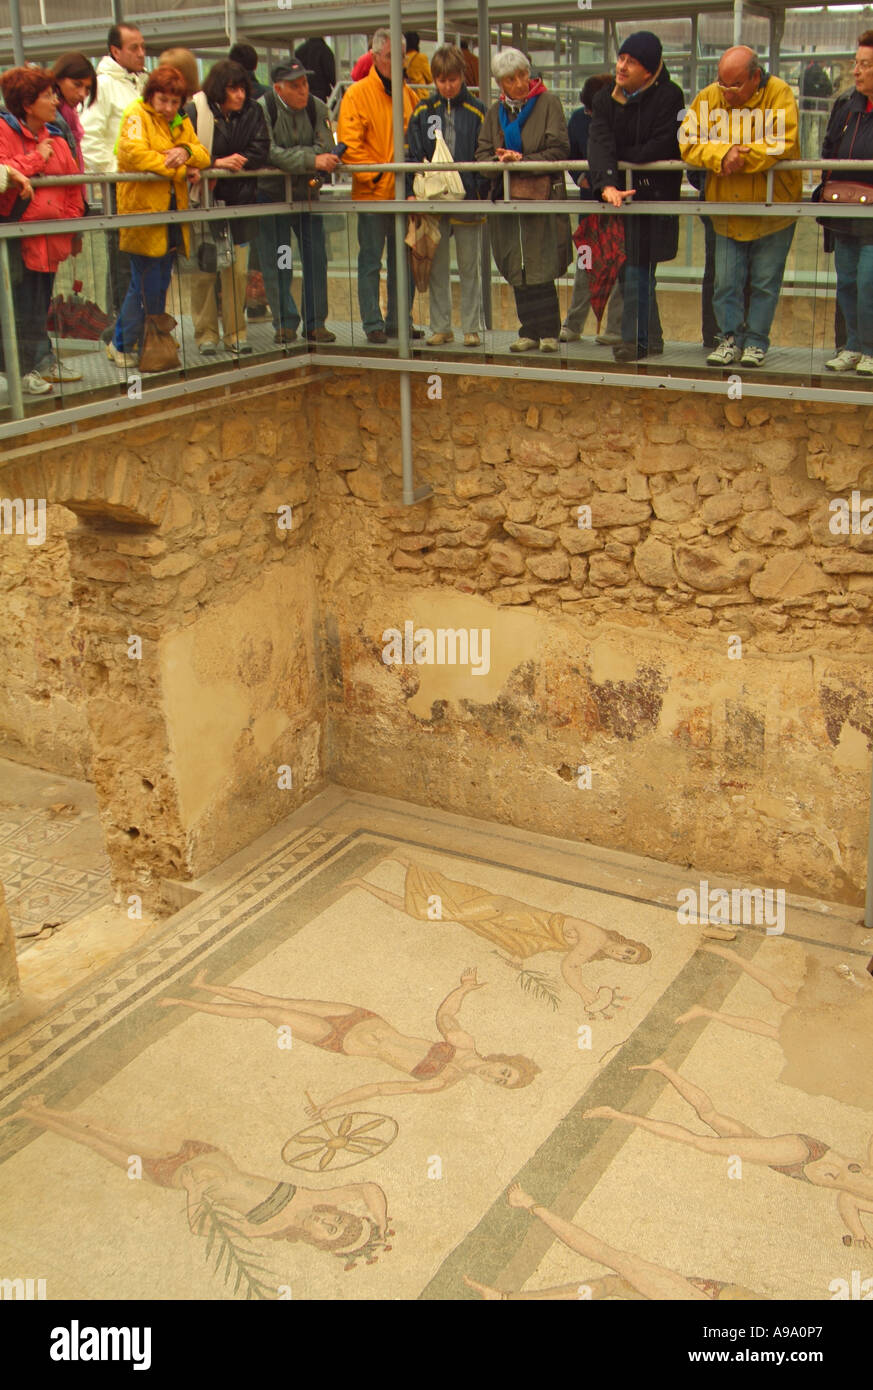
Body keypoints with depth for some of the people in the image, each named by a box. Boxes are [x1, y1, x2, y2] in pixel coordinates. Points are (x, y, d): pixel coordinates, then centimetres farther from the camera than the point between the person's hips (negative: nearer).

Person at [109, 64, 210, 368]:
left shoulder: (181, 123, 16)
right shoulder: (137, 116, -5)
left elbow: (203, 156, 7)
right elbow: (135, 154, -21)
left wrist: (187, 151, -17)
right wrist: (181, 170, -17)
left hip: (172, 214, 7)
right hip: (144, 212, -7)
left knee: (159, 285, 12)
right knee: (145, 285, -6)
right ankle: (122, 345, 7)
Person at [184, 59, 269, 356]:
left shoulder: (252, 112, 5)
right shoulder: (195, 112, -5)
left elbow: (260, 152, -1)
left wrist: (235, 161, -15)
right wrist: (217, 162, -20)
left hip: (239, 201, 3)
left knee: (237, 271, 4)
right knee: (204, 271, 0)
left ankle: (236, 333, 14)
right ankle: (206, 334, 10)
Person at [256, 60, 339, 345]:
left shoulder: (317, 108, -2)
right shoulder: (262, 110, -14)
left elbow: (326, 148, -11)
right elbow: (270, 154, -24)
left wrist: (291, 155, -25)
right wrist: (311, 160, -29)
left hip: (307, 193, 3)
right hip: (271, 194, -3)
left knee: (315, 257, 2)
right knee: (276, 262, -2)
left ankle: (315, 323, 12)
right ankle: (285, 323, 8)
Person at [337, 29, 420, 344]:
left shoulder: (408, 94, 13)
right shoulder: (357, 94, -2)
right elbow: (349, 144, -9)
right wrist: (373, 175, -14)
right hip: (371, 192, -5)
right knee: (370, 261, 1)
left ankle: (398, 321, 17)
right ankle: (373, 324, 6)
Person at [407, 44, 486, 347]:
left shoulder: (476, 111, 2)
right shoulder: (423, 111, 7)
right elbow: (413, 154, 5)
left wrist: (481, 192, -11)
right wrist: (413, 191, -6)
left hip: (467, 197, -2)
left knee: (469, 267, 4)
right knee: (436, 267, 7)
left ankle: (471, 327, 11)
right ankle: (440, 327, 14)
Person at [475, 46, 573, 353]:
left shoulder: (548, 103, 0)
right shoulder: (496, 112, 15)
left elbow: (560, 149, -8)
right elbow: (482, 153, 9)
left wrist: (522, 162, -15)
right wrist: (501, 161, -13)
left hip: (543, 197, -4)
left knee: (542, 270, -8)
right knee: (517, 272, 4)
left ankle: (549, 332, -1)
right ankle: (529, 333, 11)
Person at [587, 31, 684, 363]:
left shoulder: (668, 96, -9)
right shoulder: (606, 98, 4)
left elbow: (661, 149, -16)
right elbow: (599, 144, -12)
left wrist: (621, 155, -7)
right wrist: (606, 184, -30)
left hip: (655, 194, -5)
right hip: (618, 193, 5)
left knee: (637, 269, -8)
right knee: (630, 269, 9)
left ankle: (635, 338, 3)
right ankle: (651, 339, 19)